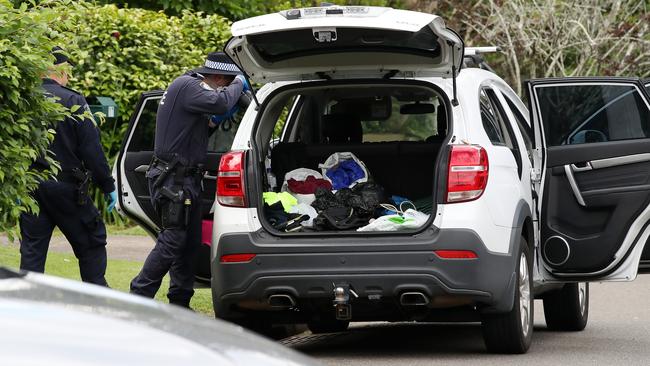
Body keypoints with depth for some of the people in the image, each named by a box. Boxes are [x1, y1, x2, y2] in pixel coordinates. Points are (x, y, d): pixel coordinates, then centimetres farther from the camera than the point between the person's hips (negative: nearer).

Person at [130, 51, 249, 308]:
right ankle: (138, 297, -11)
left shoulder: (191, 85, 19)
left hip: (187, 179, 11)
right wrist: (238, 84, -13)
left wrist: (211, 122, 11)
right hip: (172, 178, -11)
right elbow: (219, 103, -31)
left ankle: (179, 303, 16)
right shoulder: (187, 86, -14)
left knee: (189, 243, 11)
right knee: (172, 240, -13)